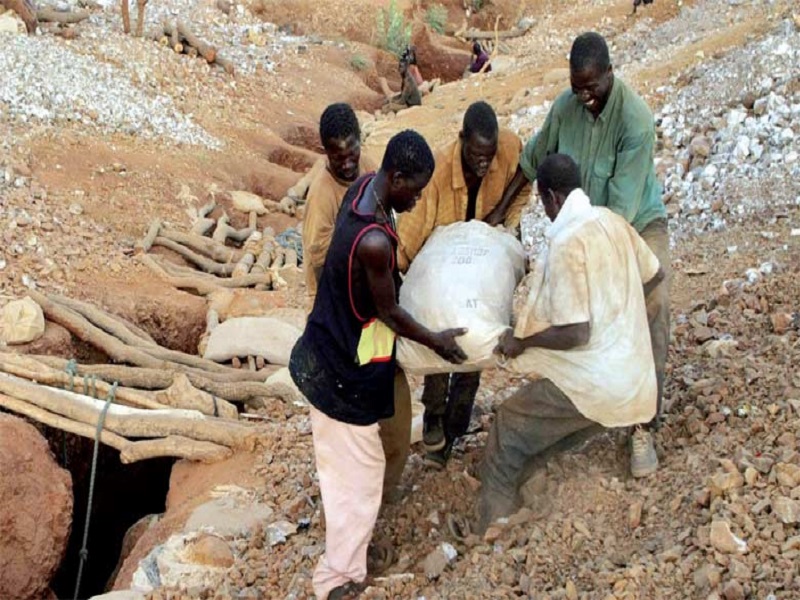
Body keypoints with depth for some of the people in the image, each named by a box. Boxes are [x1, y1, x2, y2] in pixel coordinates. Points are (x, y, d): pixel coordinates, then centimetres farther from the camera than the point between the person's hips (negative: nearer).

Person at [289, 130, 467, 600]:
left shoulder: (365, 186, -5)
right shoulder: (375, 241, -34)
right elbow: (388, 312, -17)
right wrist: (434, 340, -4)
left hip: (327, 350, 10)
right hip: (345, 371, -10)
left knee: (345, 457, 26)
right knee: (358, 471, 6)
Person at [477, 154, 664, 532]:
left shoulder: (567, 243, -21)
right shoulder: (612, 222, 4)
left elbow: (576, 333, -25)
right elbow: (655, 274, 20)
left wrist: (522, 341, -10)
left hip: (590, 386, -8)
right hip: (630, 378, 8)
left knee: (508, 432, 8)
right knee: (540, 439, 24)